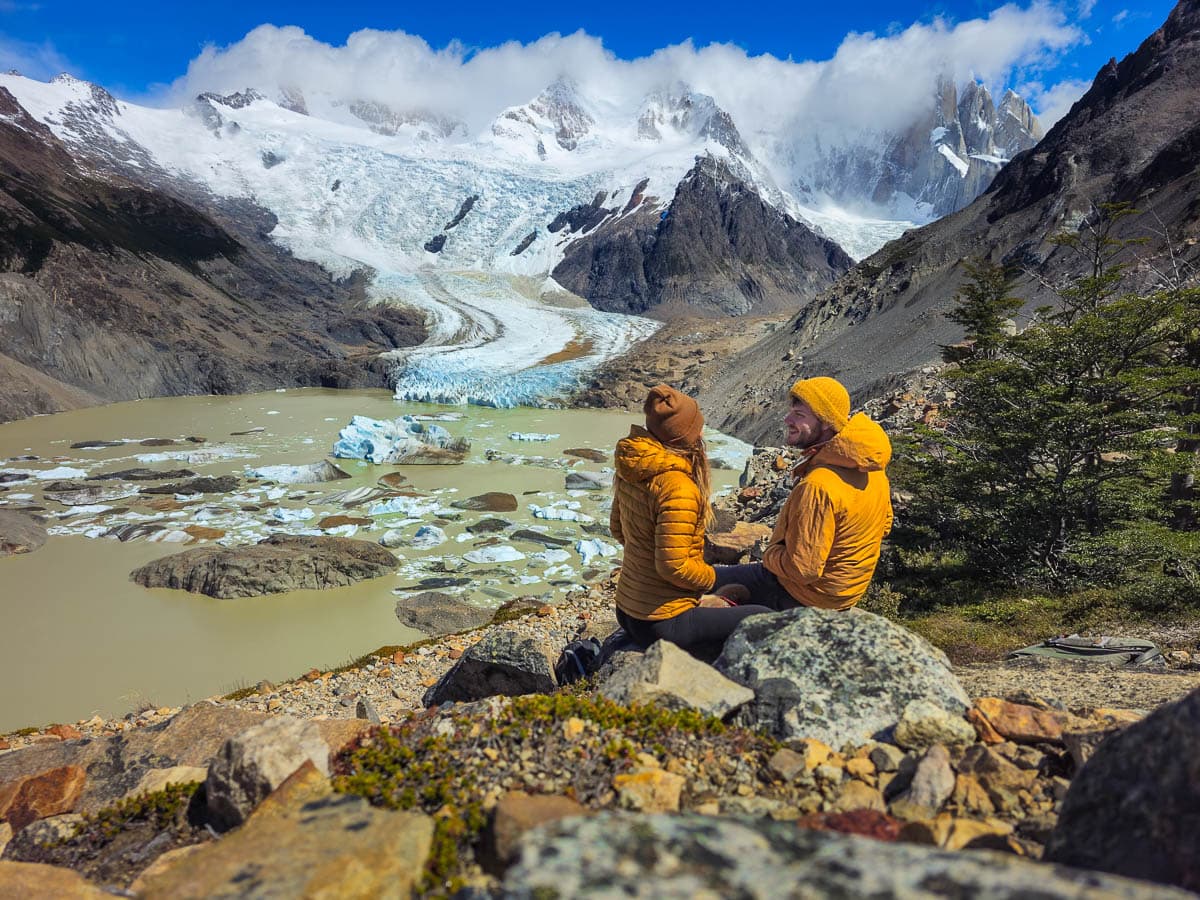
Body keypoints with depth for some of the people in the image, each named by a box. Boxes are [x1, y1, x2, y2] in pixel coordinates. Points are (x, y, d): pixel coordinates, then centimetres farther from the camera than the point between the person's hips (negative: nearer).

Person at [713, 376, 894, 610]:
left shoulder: (817, 487, -35)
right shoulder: (873, 468, -7)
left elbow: (803, 569, -32)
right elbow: (884, 525, 10)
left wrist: (768, 555, -11)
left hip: (806, 597, -9)